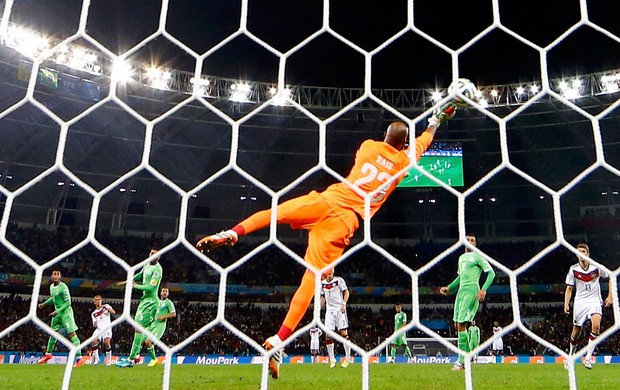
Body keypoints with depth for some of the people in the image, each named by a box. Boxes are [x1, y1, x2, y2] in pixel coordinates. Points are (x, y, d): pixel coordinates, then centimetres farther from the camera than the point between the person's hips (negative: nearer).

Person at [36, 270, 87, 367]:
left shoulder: (63, 287, -18)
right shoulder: (51, 286, 7)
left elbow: (67, 303, -17)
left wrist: (57, 311, -20)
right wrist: (44, 303, 15)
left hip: (65, 311, -8)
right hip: (57, 312, 8)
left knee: (71, 334, -12)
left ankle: (80, 358, -12)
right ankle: (48, 354, 40)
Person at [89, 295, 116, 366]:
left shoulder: (106, 306, 10)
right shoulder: (93, 313, 21)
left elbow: (113, 312, -7)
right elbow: (94, 324, 20)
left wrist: (107, 308, -23)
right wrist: (94, 324, -4)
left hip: (107, 328, -3)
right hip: (99, 329, 3)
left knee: (107, 342, -25)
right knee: (94, 340, -24)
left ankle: (109, 360, -10)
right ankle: (96, 359, -9)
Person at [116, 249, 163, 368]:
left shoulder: (157, 270, -18)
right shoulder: (147, 265, 10)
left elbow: (150, 287, -22)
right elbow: (140, 275, 31)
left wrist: (135, 286, -9)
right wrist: (127, 281, 31)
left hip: (150, 302, -10)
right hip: (145, 299, 10)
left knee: (139, 328, -11)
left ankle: (131, 360, -8)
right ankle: (135, 355, 23)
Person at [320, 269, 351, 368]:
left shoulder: (339, 280, -6)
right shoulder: (322, 283, 8)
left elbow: (346, 292, -7)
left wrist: (343, 304, -20)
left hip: (339, 309, -4)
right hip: (329, 310, 4)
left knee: (343, 332, -8)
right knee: (328, 335, -1)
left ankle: (348, 358, 0)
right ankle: (332, 359, 9)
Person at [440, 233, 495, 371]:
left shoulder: (477, 256, -2)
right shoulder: (461, 257, 21)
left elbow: (491, 273, -7)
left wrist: (484, 289, -19)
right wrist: (449, 288, 23)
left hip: (472, 291, -8)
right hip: (461, 291, 8)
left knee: (461, 324, -15)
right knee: (457, 324, 5)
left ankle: (462, 360, -11)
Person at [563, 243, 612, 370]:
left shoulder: (596, 267, -8)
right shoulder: (573, 269, -5)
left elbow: (611, 277, 8)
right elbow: (569, 288, 4)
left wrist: (610, 296, 2)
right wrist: (566, 304, -8)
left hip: (595, 301, -1)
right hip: (580, 302, 1)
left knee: (596, 325, -27)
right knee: (576, 332, 7)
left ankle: (588, 357, -19)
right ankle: (570, 356, 29)